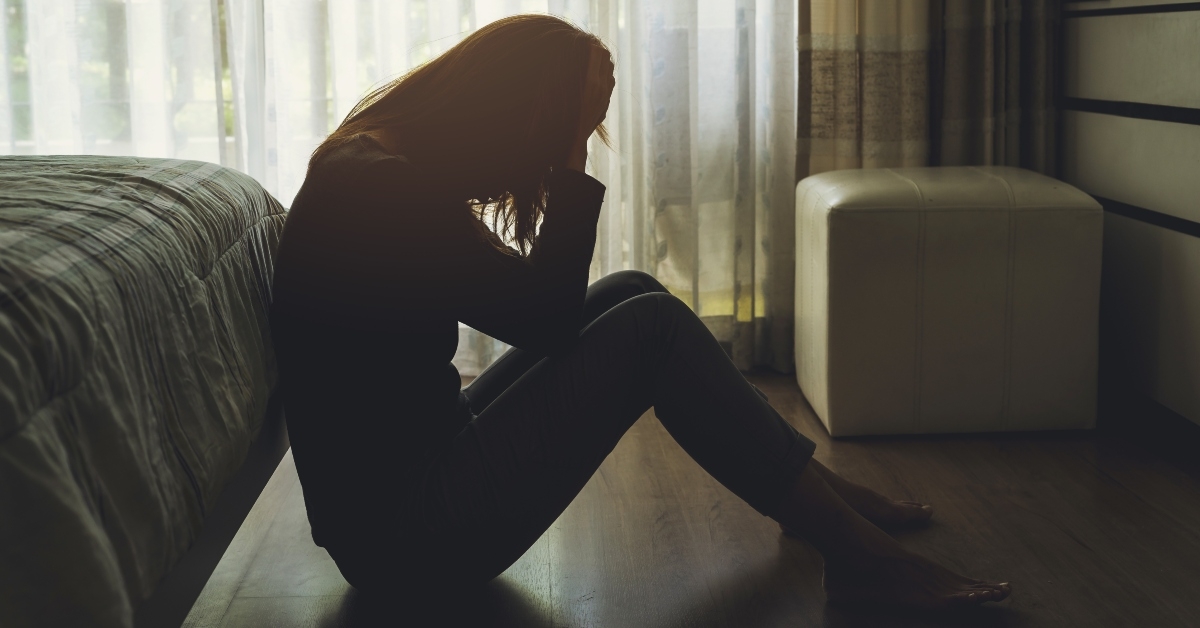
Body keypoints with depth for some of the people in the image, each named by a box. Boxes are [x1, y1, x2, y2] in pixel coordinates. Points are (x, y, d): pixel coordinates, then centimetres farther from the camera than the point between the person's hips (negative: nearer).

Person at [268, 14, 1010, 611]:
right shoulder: (382, 189, -22)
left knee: (631, 295, 8)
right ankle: (858, 554, -3)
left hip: (419, 460, 10)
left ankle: (823, 495, 16)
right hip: (403, 530, -10)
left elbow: (537, 307, 11)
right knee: (651, 329, -13)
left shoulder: (383, 163, 8)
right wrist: (573, 160, -15)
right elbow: (544, 314, -18)